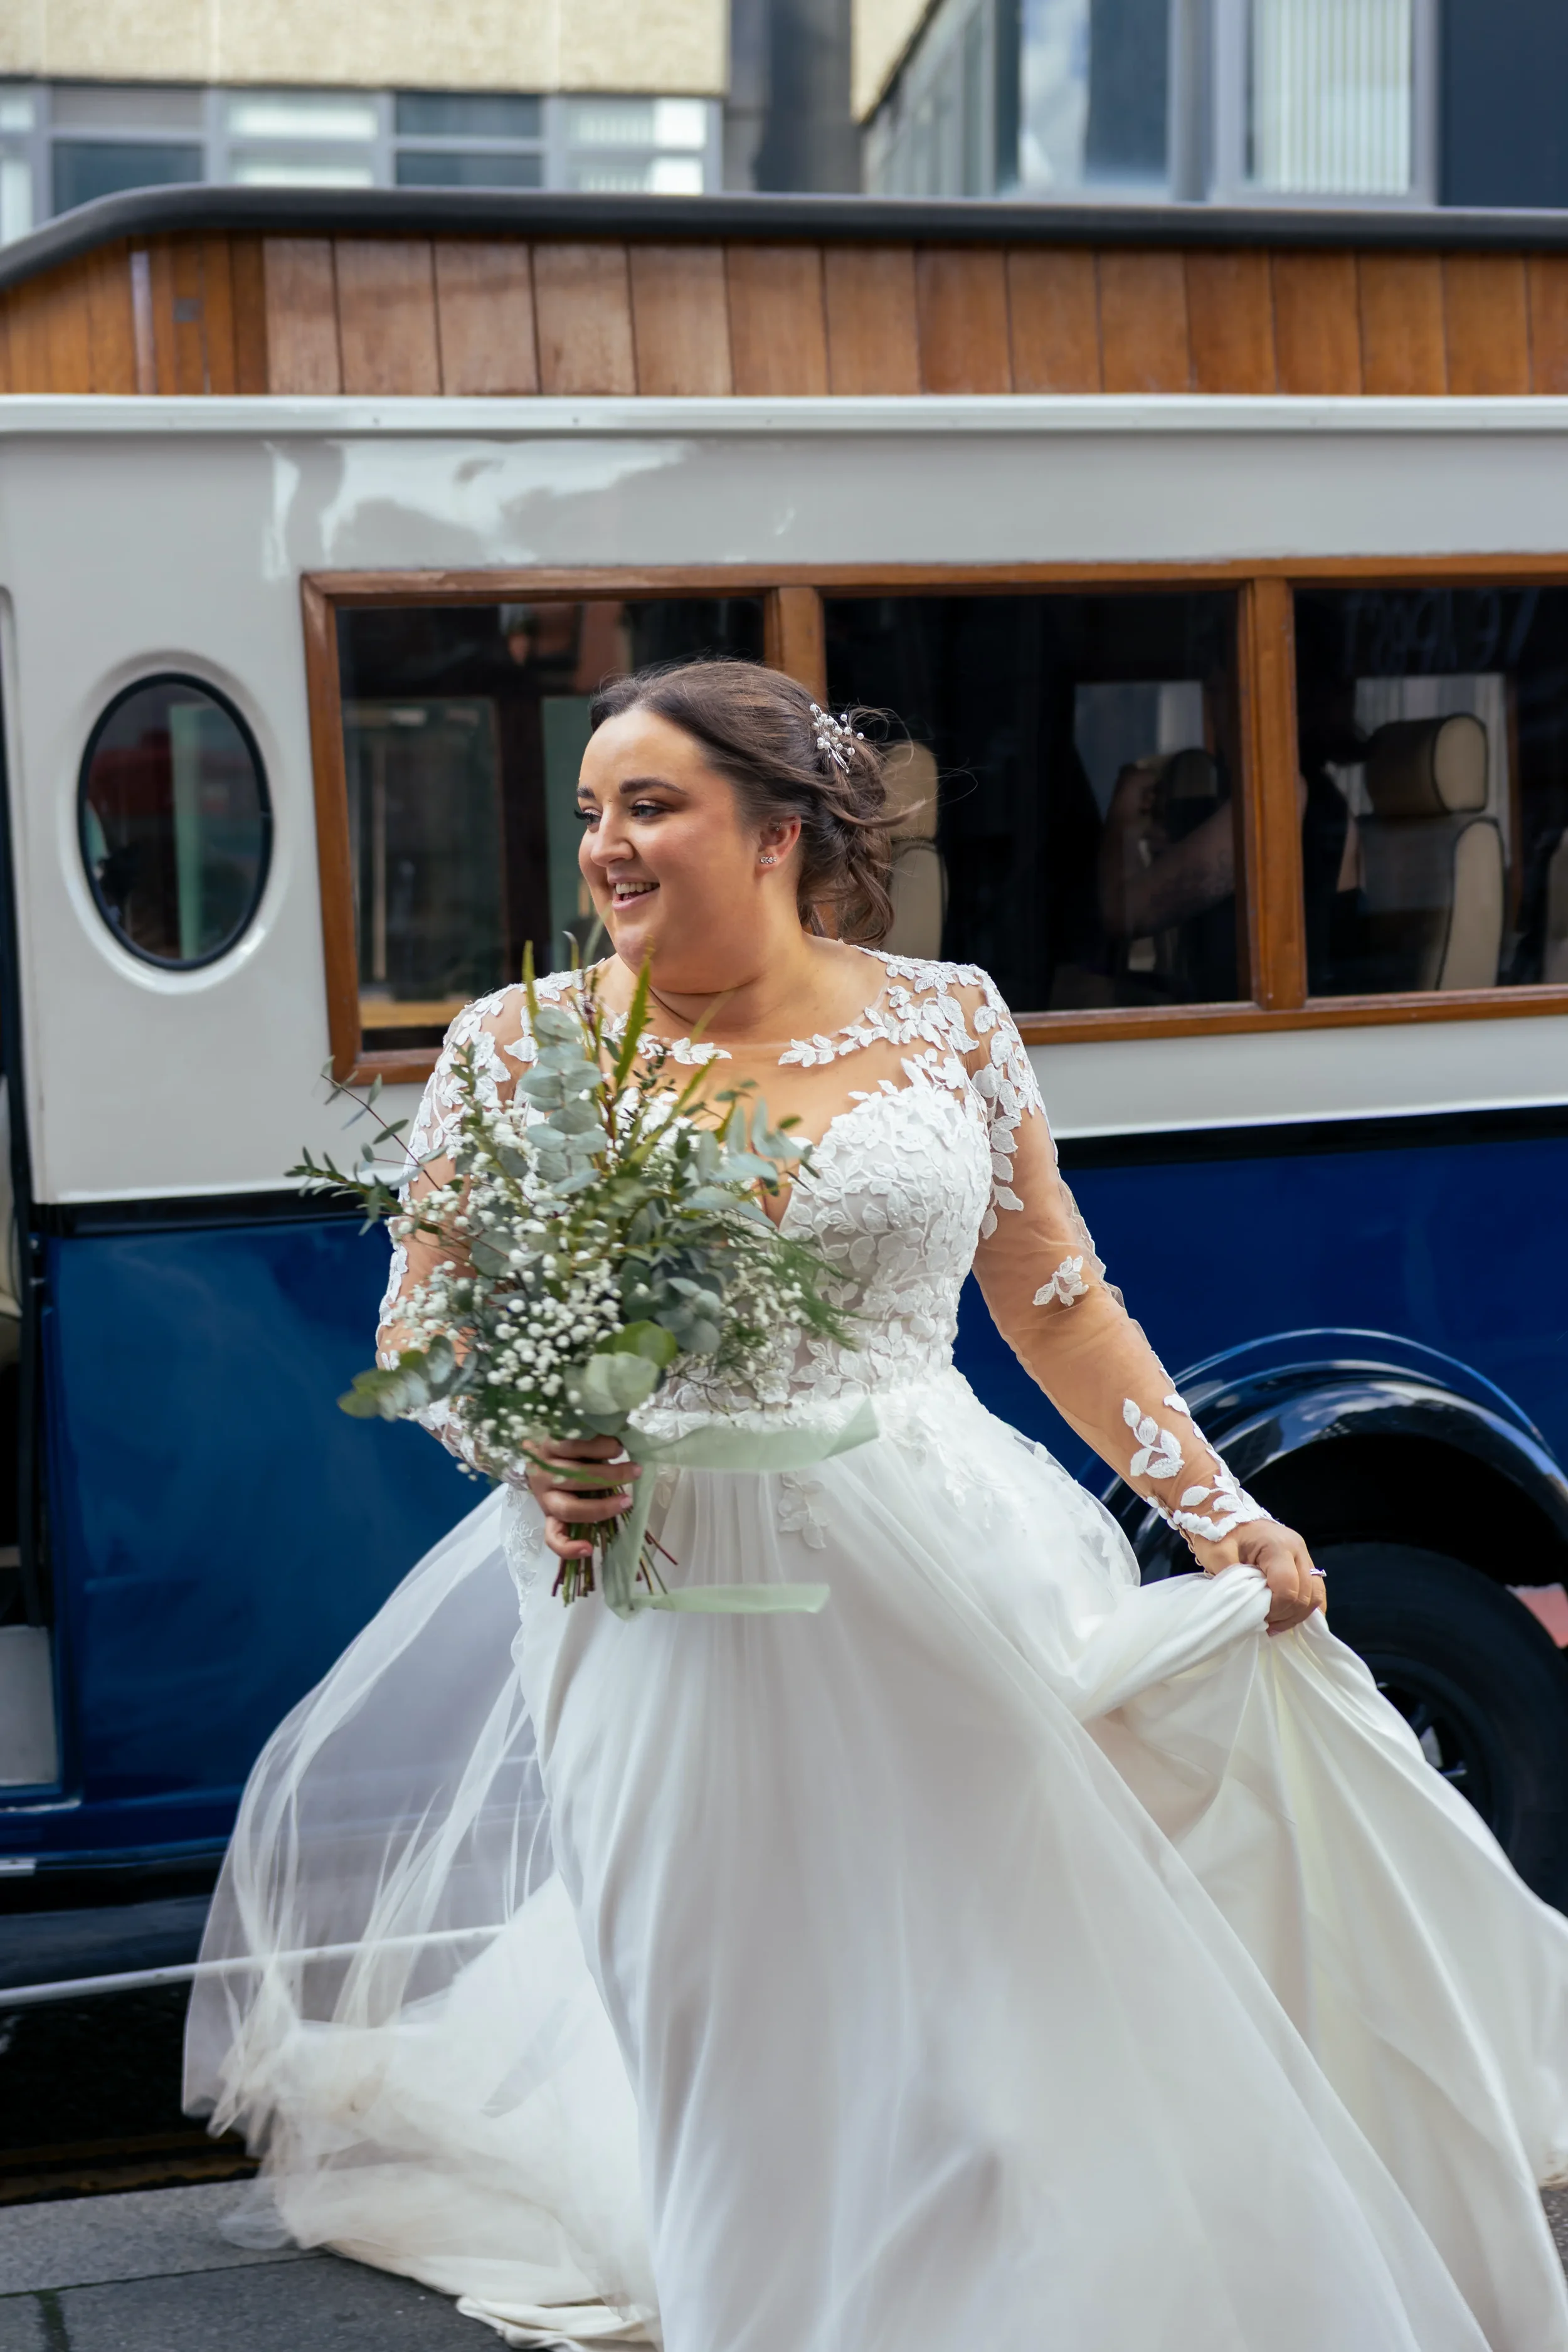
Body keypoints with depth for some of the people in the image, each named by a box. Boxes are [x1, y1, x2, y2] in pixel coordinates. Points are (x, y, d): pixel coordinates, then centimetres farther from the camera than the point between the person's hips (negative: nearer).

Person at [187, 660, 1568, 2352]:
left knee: (1025, 1995, 7)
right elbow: (421, 1321, 5)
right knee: (752, 2068, 6)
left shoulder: (945, 1019, 4)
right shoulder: (523, 1045, 1)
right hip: (673, 1596, -1)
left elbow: (1057, 1300, 8)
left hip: (949, 1582, 1)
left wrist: (1218, 1512, 5)